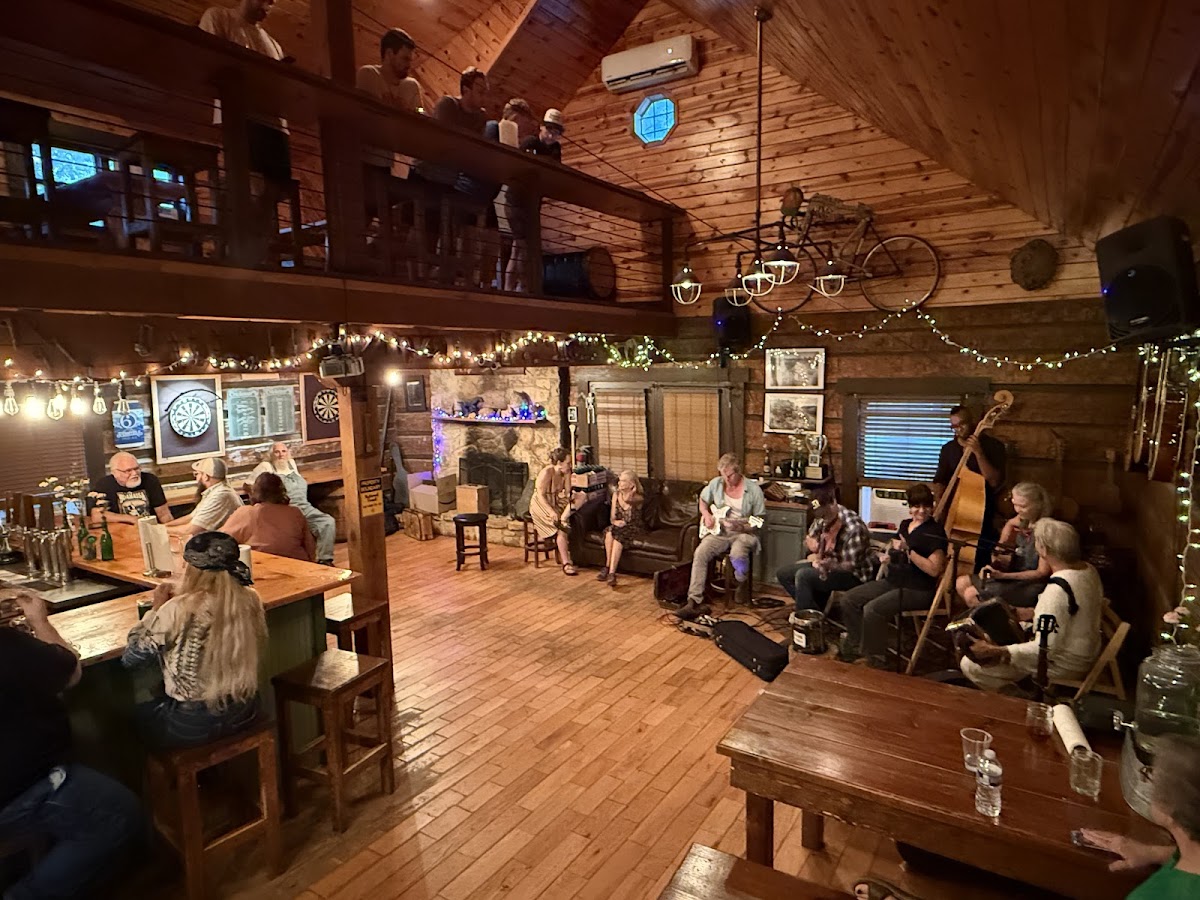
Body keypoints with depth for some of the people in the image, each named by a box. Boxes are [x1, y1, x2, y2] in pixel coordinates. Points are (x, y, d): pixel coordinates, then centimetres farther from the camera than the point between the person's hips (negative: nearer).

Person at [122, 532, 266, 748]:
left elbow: (129, 658, -12)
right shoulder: (250, 600, -11)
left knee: (137, 712, 28)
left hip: (193, 726, -5)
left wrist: (156, 609, -4)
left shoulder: (178, 612, -24)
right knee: (159, 698, 34)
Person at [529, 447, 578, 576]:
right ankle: (566, 564, -25)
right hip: (540, 504, -7)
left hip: (555, 503, 7)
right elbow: (540, 495, -21)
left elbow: (567, 492, 2)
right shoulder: (547, 472, -21)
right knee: (562, 527, -26)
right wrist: (551, 511, -33)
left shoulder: (565, 473, 1)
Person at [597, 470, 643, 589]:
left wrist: (632, 491, -15)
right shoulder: (616, 494, 6)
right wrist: (615, 521, -18)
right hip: (620, 526, 4)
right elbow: (612, 517, 5)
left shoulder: (638, 498, -9)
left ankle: (611, 572, -43)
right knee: (609, 531, -32)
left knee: (618, 535, -36)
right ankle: (609, 568, -28)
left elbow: (626, 499, -34)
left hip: (634, 528, -4)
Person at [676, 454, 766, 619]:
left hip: (744, 534, -3)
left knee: (737, 556, -37)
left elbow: (759, 521, -4)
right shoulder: (715, 484, 2)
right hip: (719, 532, 4)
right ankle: (694, 601, -26)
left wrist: (743, 527, -22)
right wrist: (706, 514, 1)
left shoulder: (753, 489, -8)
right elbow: (702, 500, 20)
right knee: (700, 554, -25)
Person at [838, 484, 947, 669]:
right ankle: (856, 647, 8)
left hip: (918, 590, -8)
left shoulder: (935, 532, -10)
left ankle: (875, 660, -12)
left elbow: (934, 570, -19)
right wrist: (889, 556, 5)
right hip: (892, 581, 9)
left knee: (873, 609, -28)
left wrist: (908, 551, -23)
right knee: (848, 600, -3)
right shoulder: (905, 524, 13)